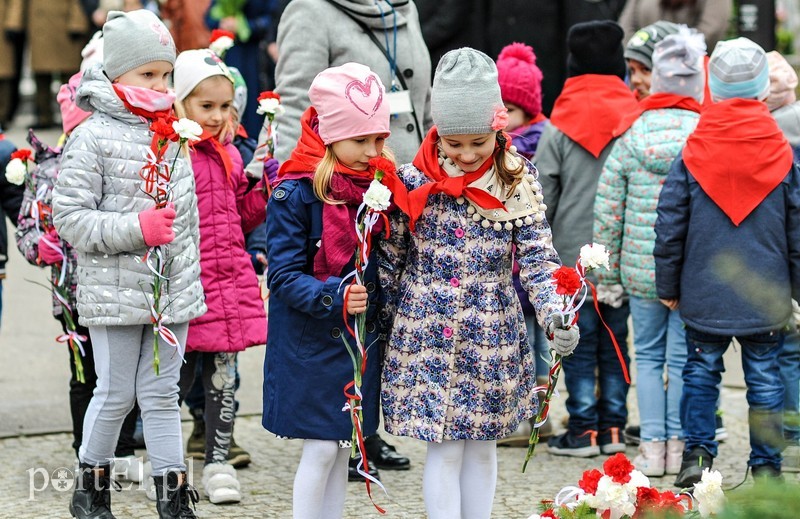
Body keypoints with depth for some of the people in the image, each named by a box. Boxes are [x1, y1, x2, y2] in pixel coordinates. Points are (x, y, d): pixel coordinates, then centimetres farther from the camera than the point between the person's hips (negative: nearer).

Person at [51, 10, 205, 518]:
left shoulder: (173, 136, 9)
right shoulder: (94, 138, -11)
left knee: (162, 393, 9)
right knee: (116, 394, 4)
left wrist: (191, 276, 22)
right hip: (115, 292, -5)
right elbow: (70, 217, -14)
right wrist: (136, 229, -21)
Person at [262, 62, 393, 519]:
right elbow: (283, 275, -17)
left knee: (343, 449, 12)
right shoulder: (296, 193, -15)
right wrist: (333, 297, -29)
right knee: (321, 449, -3)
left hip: (362, 340, 6)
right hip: (309, 344, -6)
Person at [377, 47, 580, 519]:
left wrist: (554, 313, -23)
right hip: (425, 336, -1)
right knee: (444, 446, -1)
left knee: (482, 445, 11)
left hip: (493, 337, 1)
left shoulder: (519, 182, -4)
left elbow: (539, 258, -6)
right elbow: (389, 261, 3)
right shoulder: (412, 182, -6)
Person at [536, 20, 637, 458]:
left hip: (573, 253, -2)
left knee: (580, 344, 4)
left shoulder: (559, 128, -6)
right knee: (615, 343, 11)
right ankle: (613, 427, 13)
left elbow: (542, 196, -5)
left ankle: (584, 429, 4)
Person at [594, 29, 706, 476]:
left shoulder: (631, 136, -2)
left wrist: (607, 269, 10)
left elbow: (607, 209, 1)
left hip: (640, 266, 1)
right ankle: (677, 447, 12)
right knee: (683, 356, 8)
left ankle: (652, 447, 11)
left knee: (648, 354, 14)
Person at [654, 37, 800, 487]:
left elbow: (670, 226, -2)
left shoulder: (692, 153, -6)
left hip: (704, 293, 0)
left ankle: (697, 455, 10)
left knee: (701, 371, 13)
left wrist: (668, 285, 9)